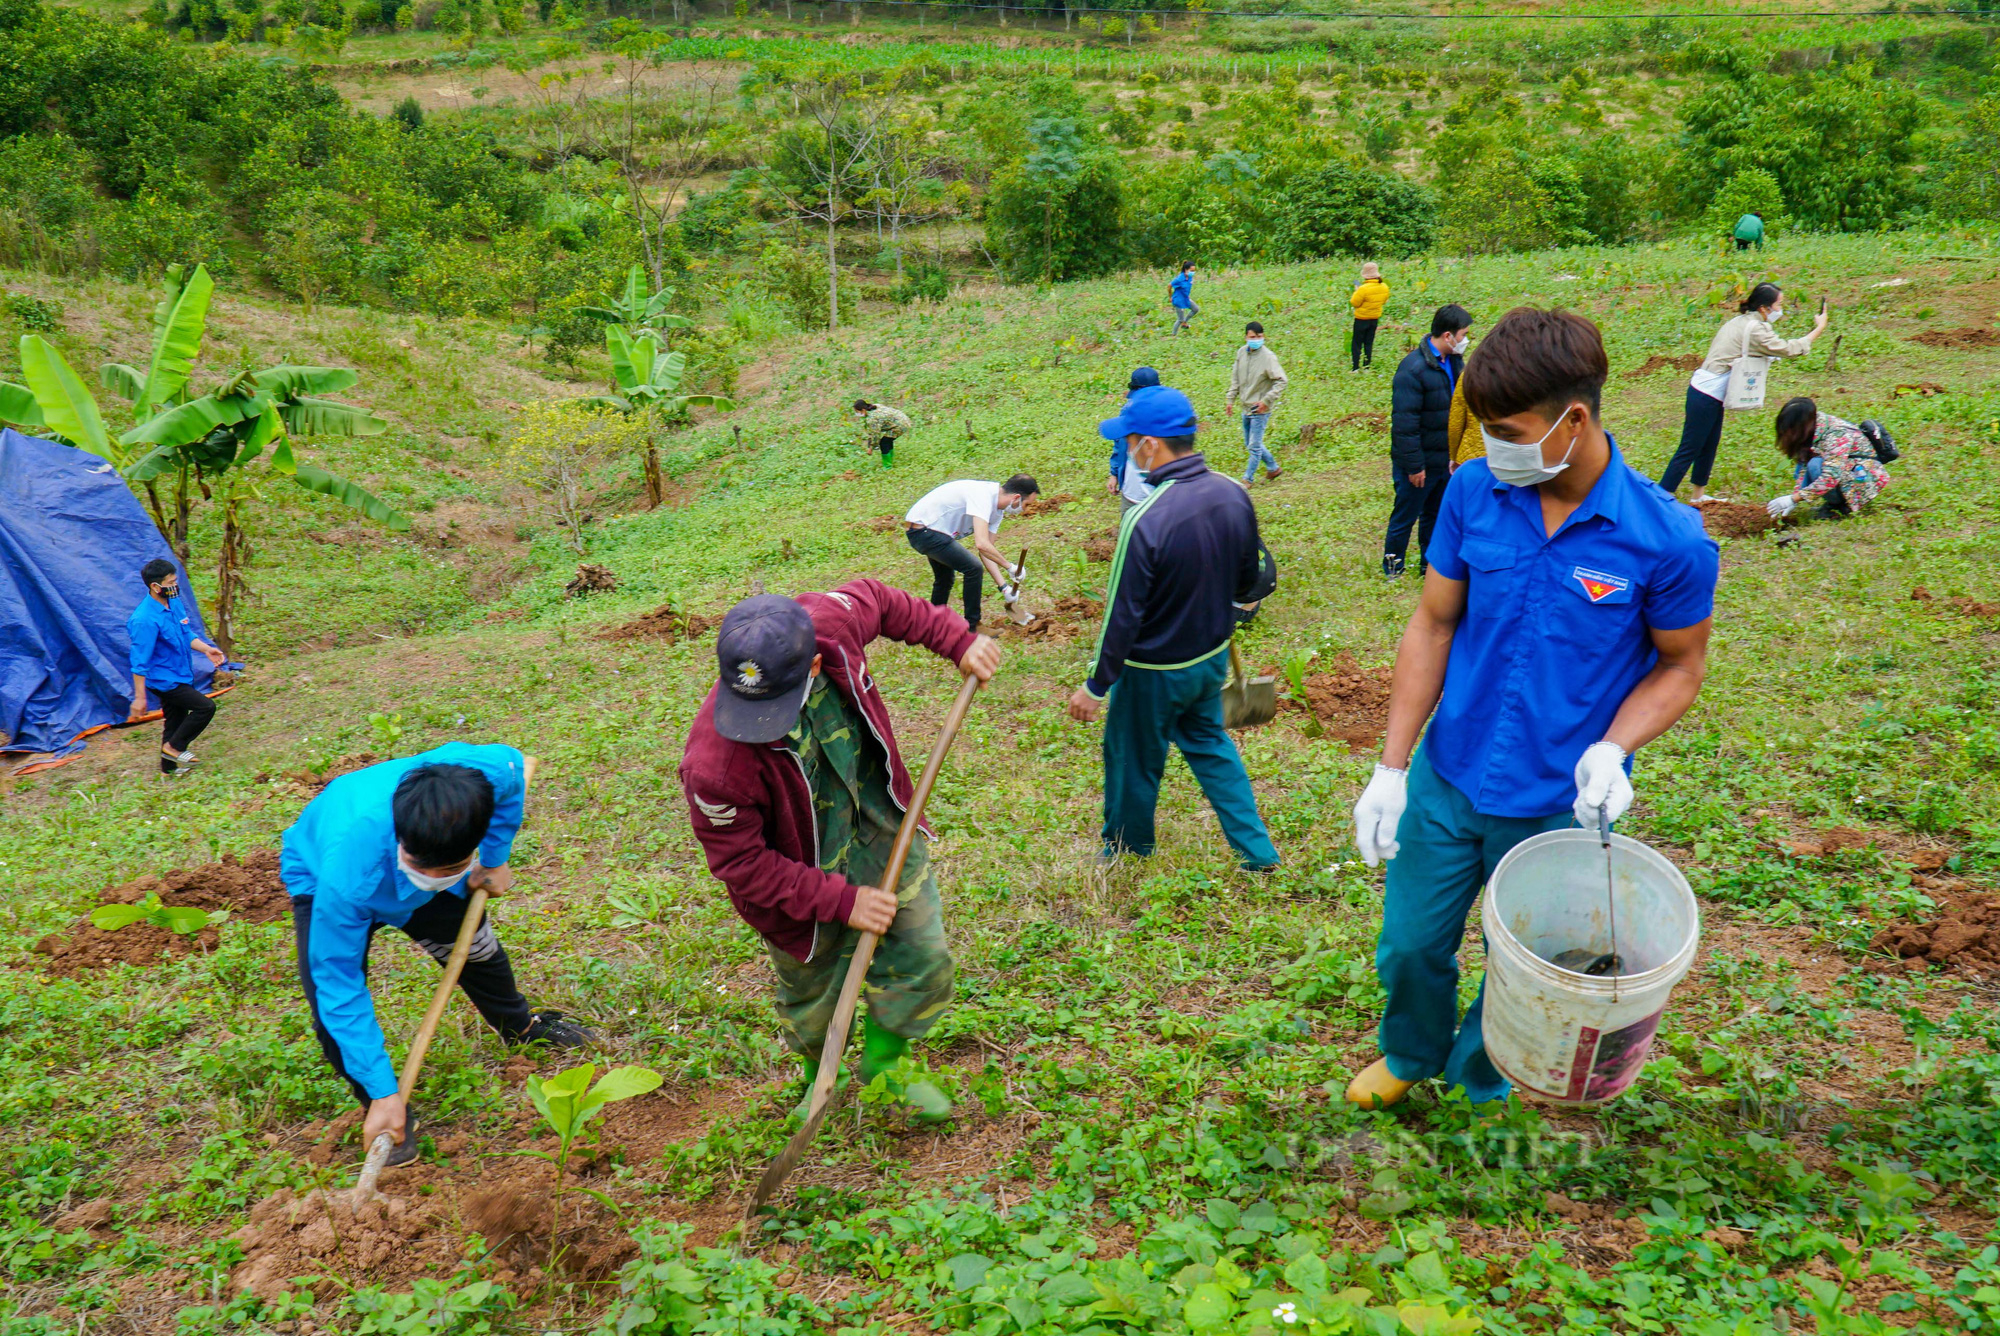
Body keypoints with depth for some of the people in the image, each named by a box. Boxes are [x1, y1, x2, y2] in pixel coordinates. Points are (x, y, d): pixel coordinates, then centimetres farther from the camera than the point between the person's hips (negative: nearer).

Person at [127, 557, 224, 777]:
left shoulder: (175, 603, 2)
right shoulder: (145, 620, -26)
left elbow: (186, 635, 16)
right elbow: (139, 661, -23)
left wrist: (206, 649, -3)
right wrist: (139, 698, -21)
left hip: (179, 676, 9)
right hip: (163, 680, -9)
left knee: (176, 720, 17)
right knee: (205, 707, -13)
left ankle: (168, 767, 31)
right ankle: (174, 747, 2)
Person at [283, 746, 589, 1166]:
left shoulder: (482, 773, -43)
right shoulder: (344, 881, -48)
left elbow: (513, 762, -15)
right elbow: (339, 985, -36)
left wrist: (493, 862, -12)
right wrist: (383, 1093, -35)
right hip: (319, 877, -3)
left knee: (473, 945, 15)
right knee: (334, 1006, -20)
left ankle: (518, 1024, 48)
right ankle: (387, 1113, 5)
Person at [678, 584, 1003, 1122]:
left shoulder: (829, 620, -29)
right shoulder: (714, 764, -39)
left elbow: (879, 601, -3)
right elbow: (742, 865, -24)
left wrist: (959, 642, -5)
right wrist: (842, 902, -22)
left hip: (883, 832, 4)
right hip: (802, 872, -4)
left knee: (923, 964, 11)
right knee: (812, 994, 19)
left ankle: (883, 1062, 41)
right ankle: (818, 1078, 53)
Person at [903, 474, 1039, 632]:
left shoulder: (997, 511, 4)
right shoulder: (983, 495, -27)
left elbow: (987, 551, 6)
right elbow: (982, 544, -36)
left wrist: (1004, 586, -1)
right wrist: (1009, 567, -25)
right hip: (923, 530, -11)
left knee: (945, 579, 27)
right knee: (973, 568, -14)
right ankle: (972, 627, -1)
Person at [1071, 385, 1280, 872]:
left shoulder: (1146, 520, -31)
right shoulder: (1234, 495, -9)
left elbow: (1123, 617, -24)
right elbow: (1250, 580, 6)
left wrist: (1095, 688, -12)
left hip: (1154, 672, -6)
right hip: (1213, 657, 7)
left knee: (1132, 759, 16)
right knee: (1209, 743, 26)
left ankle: (1128, 852, 38)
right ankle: (1256, 850, 30)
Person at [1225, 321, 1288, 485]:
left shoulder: (1268, 357, -17)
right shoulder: (1241, 353, 2)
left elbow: (1281, 381, -16)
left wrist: (1266, 401, -21)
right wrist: (1231, 400, 9)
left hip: (1260, 410, -7)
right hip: (1246, 407, 7)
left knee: (1254, 445, -3)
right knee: (1250, 444, 17)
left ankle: (1247, 479, 9)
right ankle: (1273, 468, 33)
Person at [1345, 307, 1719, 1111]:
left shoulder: (1668, 540, -19)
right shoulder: (1473, 492, -11)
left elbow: (1681, 665, -4)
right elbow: (1433, 625, -2)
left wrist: (1611, 749, -23)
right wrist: (1391, 767, -5)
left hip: (1560, 807, -2)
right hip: (1445, 781, 3)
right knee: (1410, 947, 19)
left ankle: (1480, 1081, 50)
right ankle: (1411, 1054, 51)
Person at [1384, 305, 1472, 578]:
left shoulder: (1455, 362, 4)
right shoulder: (1413, 368, -21)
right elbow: (1405, 423, -21)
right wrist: (1414, 465, -19)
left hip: (1446, 460, 7)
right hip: (1419, 463, -7)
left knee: (1436, 514, 18)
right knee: (1405, 516, 8)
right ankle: (1392, 564, 24)